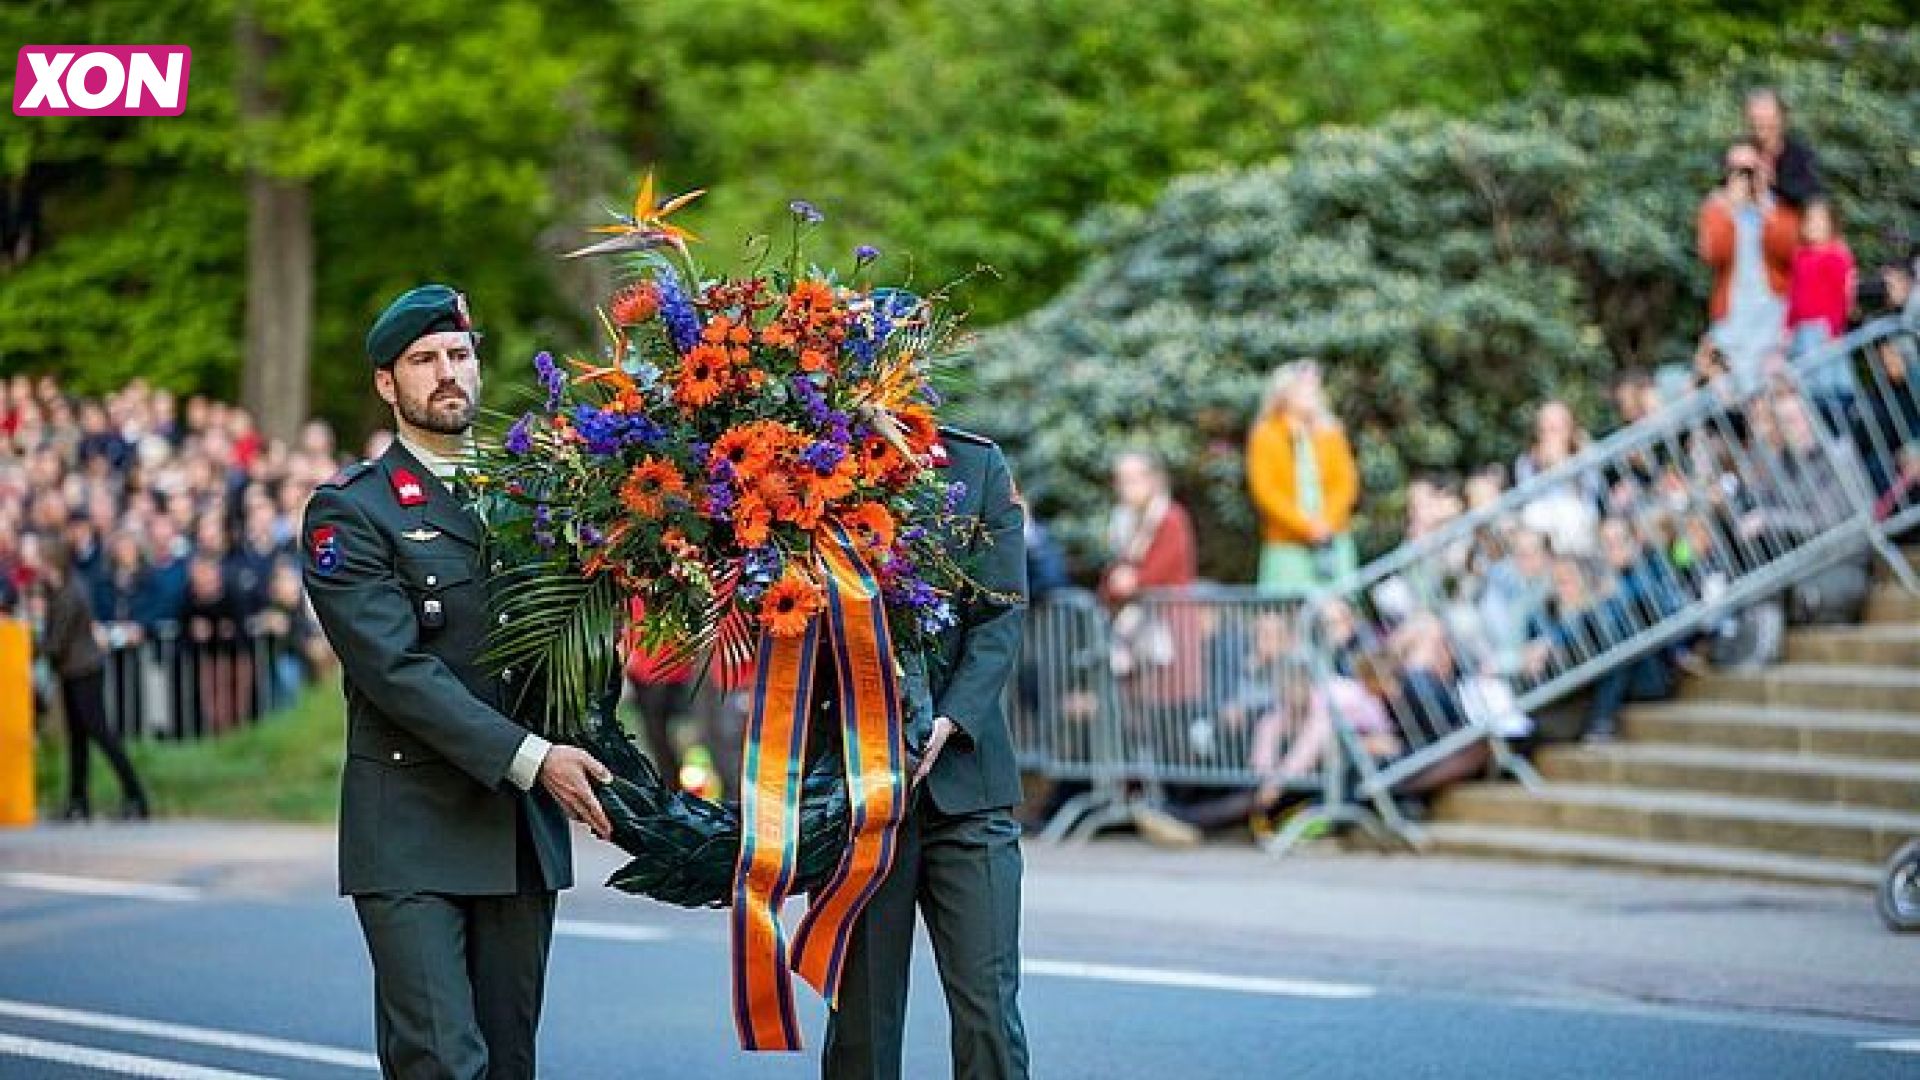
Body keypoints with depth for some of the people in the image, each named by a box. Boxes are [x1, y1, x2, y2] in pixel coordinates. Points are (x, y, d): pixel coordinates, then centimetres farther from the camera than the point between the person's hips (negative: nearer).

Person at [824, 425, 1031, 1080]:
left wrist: (950, 721, -13)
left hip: (963, 774, 1)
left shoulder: (976, 467, 6)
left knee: (989, 1014, -4)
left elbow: (1001, 617, 2)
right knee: (862, 1019, 2)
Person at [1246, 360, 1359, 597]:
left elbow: (1346, 482, 8)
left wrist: (1326, 521, -9)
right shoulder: (1266, 435, 1)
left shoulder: (1330, 433, 13)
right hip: (1287, 545, -4)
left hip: (1334, 542, 4)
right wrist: (1305, 526, -13)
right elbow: (1264, 489, -6)